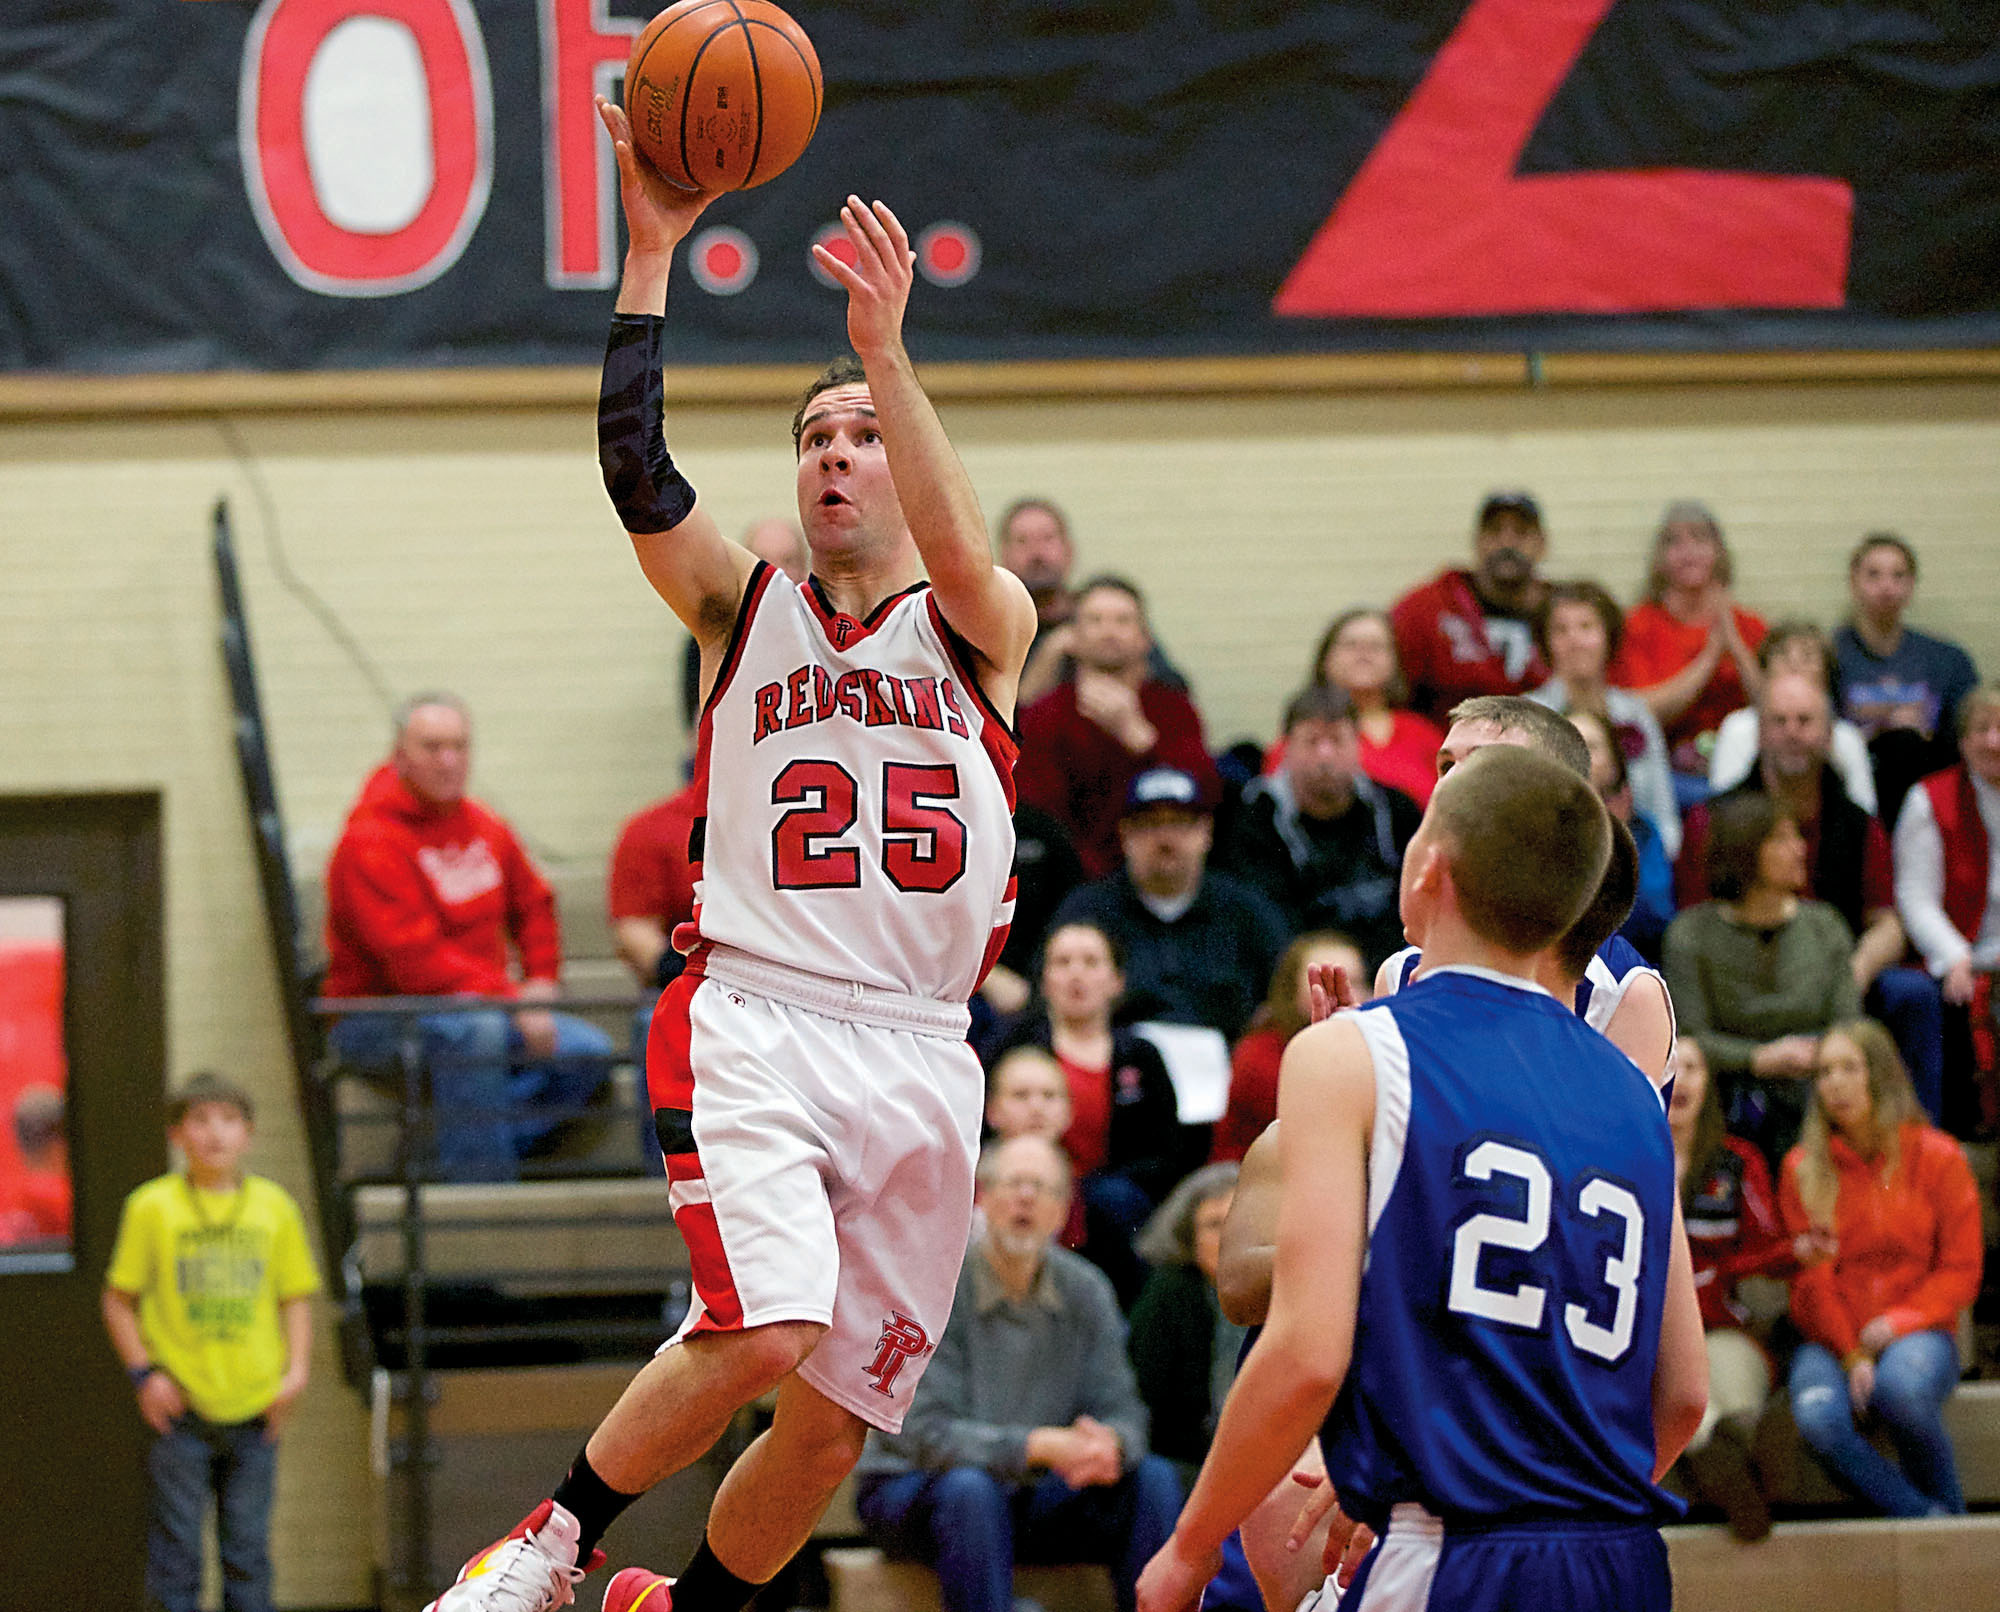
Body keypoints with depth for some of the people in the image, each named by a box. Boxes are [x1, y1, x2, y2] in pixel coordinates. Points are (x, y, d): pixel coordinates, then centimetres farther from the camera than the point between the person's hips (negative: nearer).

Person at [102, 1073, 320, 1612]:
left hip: (254, 1406, 2)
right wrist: (144, 1373, -7)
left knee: (248, 1548, 6)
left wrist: (296, 1371, 0)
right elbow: (118, 1302, 4)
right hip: (180, 1406, -2)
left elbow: (295, 1298, 13)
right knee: (177, 1549, -2)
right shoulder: (152, 1207, -1)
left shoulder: (273, 1205, 6)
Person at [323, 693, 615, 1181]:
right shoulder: (371, 842, -16)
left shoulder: (485, 827, 10)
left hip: (487, 1009, 9)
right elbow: (416, 962, -23)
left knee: (589, 1051, -9)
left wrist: (542, 980, 7)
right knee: (475, 1033, -39)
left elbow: (533, 905, 27)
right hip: (378, 1023, -9)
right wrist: (512, 1002, -25)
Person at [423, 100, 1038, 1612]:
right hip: (754, 1021, -2)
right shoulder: (746, 609, 12)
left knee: (835, 1423, 5)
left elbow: (961, 557, -13)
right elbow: (635, 470, -5)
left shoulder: (983, 633, 11)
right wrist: (653, 251, -12)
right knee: (768, 1332, -24)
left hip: (920, 1056, 2)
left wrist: (887, 348, -24)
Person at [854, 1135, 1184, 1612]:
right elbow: (924, 1433, -22)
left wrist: (1110, 1443, -28)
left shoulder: (1086, 1291, 2)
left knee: (1152, 1479, -14)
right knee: (969, 1491, -37)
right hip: (911, 1490, -5)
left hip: (1028, 1497, 5)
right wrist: (1038, 1447, -35)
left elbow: (1121, 1412, -1)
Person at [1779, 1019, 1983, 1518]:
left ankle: (1949, 1507, -14)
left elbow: (1961, 1269, 4)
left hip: (1917, 1332, -1)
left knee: (1902, 1387, -38)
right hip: (1830, 1341, 1)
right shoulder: (1803, 1168, 8)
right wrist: (1850, 1355, -11)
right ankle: (1928, 1518, -27)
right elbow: (1809, 1280, 4)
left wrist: (1899, 1323, -12)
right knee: (1818, 1419, -34)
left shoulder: (1937, 1157, 5)